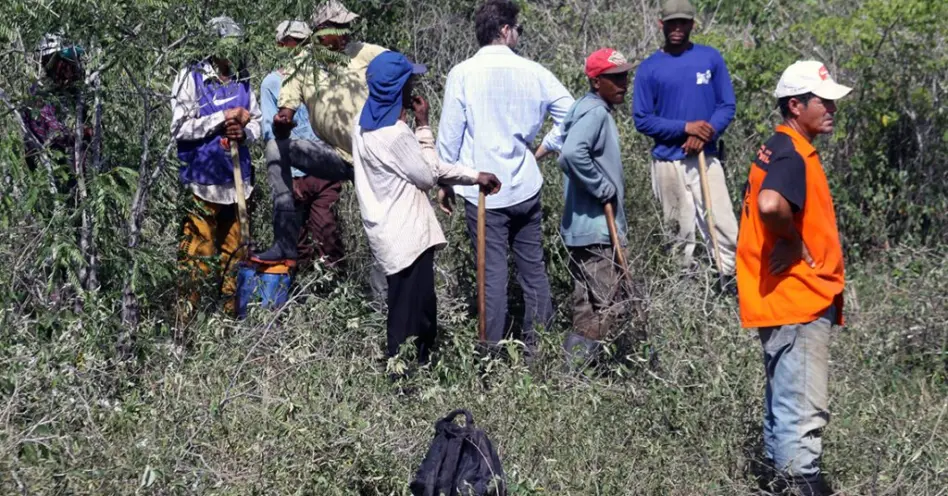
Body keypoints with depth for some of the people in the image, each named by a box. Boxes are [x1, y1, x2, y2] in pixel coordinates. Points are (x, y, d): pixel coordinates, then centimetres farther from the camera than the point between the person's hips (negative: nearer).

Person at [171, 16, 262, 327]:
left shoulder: (243, 81, 10)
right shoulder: (191, 78, -6)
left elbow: (257, 125, 12)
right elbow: (180, 127, -13)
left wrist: (243, 132, -10)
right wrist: (223, 118, -16)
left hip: (238, 181, 6)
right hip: (202, 182, -6)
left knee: (234, 254, 13)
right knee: (195, 257, -7)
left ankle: (230, 318, 24)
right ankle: (183, 326, -2)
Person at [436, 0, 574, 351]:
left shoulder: (462, 74, -6)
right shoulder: (533, 72, 0)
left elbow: (450, 134, -4)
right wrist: (543, 149, 12)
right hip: (526, 188, 2)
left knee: (493, 271, 1)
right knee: (533, 267, 12)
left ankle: (494, 350, 5)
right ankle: (540, 344, 18)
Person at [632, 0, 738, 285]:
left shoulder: (711, 58, 4)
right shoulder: (649, 68, 1)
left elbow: (727, 106, 5)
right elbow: (642, 120, -2)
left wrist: (706, 134, -13)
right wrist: (686, 127, -14)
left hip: (706, 158, 1)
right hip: (668, 162, -1)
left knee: (723, 224, -7)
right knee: (679, 229, 5)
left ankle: (732, 281, -4)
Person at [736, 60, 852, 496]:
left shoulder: (780, 150, 14)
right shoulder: (793, 156, -18)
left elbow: (765, 204, 22)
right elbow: (770, 205, -37)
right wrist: (794, 241, -20)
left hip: (786, 299, 11)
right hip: (797, 300, -11)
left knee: (784, 403, 18)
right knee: (804, 410, -8)